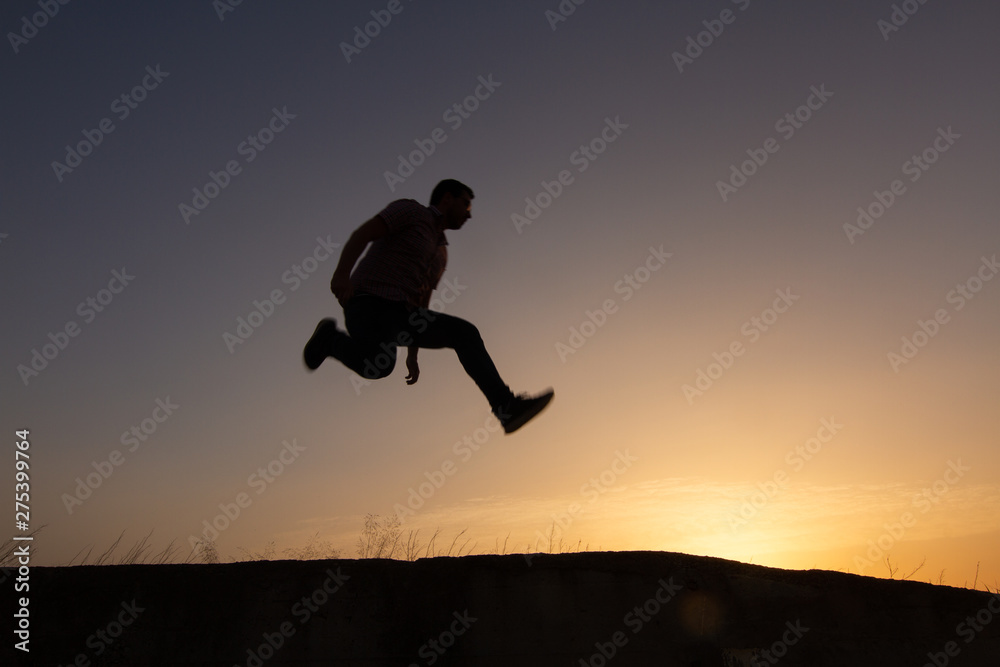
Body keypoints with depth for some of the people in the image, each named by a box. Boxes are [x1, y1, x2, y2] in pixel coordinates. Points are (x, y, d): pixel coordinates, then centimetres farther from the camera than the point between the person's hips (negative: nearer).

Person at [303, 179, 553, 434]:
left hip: (400, 313, 8)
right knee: (379, 366, -35)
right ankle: (331, 338, -4)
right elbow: (361, 235, -11)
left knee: (465, 333, -1)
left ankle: (507, 408, -4)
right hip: (369, 305, -8)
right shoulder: (410, 210, 3)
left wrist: (413, 355, 23)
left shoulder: (440, 252, 25)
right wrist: (341, 274, -28)